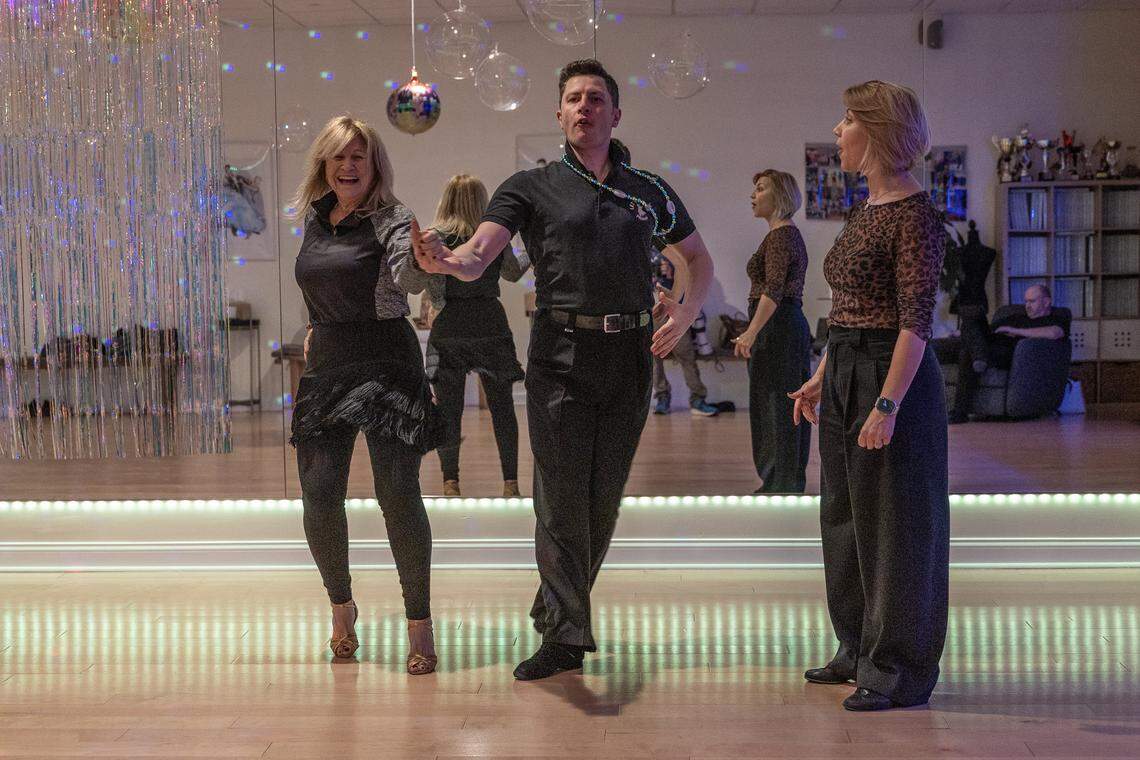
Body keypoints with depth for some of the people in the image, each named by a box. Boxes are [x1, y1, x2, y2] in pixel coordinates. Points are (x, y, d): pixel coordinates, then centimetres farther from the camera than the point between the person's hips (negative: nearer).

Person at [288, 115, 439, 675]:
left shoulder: (388, 220, -9)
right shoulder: (315, 218, 10)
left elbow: (408, 277, -30)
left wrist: (420, 260, -51)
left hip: (385, 366, -6)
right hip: (324, 366, 6)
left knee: (397, 493, -10)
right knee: (318, 494, 2)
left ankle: (419, 620, 2)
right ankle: (341, 606, 23)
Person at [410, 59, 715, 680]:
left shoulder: (649, 191, 13)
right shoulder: (532, 187, 4)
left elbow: (699, 257, 23)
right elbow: (478, 255, -10)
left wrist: (687, 312, 3)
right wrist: (444, 261, -34)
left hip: (631, 352, 3)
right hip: (561, 354, -3)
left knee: (604, 496, 9)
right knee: (561, 496, -6)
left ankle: (557, 607, 28)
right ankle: (566, 635, 0)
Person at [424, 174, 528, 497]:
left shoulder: (435, 236, -3)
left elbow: (431, 281, -13)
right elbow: (514, 274, 18)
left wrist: (441, 307, 5)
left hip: (448, 328, -1)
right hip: (490, 324, 1)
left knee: (448, 407, 4)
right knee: (501, 404, 8)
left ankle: (450, 481, 1)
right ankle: (510, 480, 8)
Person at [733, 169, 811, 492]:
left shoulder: (780, 235, -12)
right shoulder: (791, 235, 18)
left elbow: (773, 290, -22)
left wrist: (751, 332, -27)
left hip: (776, 327, -10)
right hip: (792, 323, 10)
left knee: (774, 405, -6)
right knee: (787, 406, 12)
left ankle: (781, 481, -3)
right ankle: (791, 480, 18)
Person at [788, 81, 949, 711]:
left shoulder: (915, 215, -15)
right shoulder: (865, 210, 13)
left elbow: (916, 319, -20)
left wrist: (888, 404, -24)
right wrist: (820, 378, 18)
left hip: (892, 376, -10)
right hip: (844, 374, 10)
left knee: (894, 523, 0)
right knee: (847, 515, 16)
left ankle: (900, 670, 12)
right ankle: (861, 650, 30)